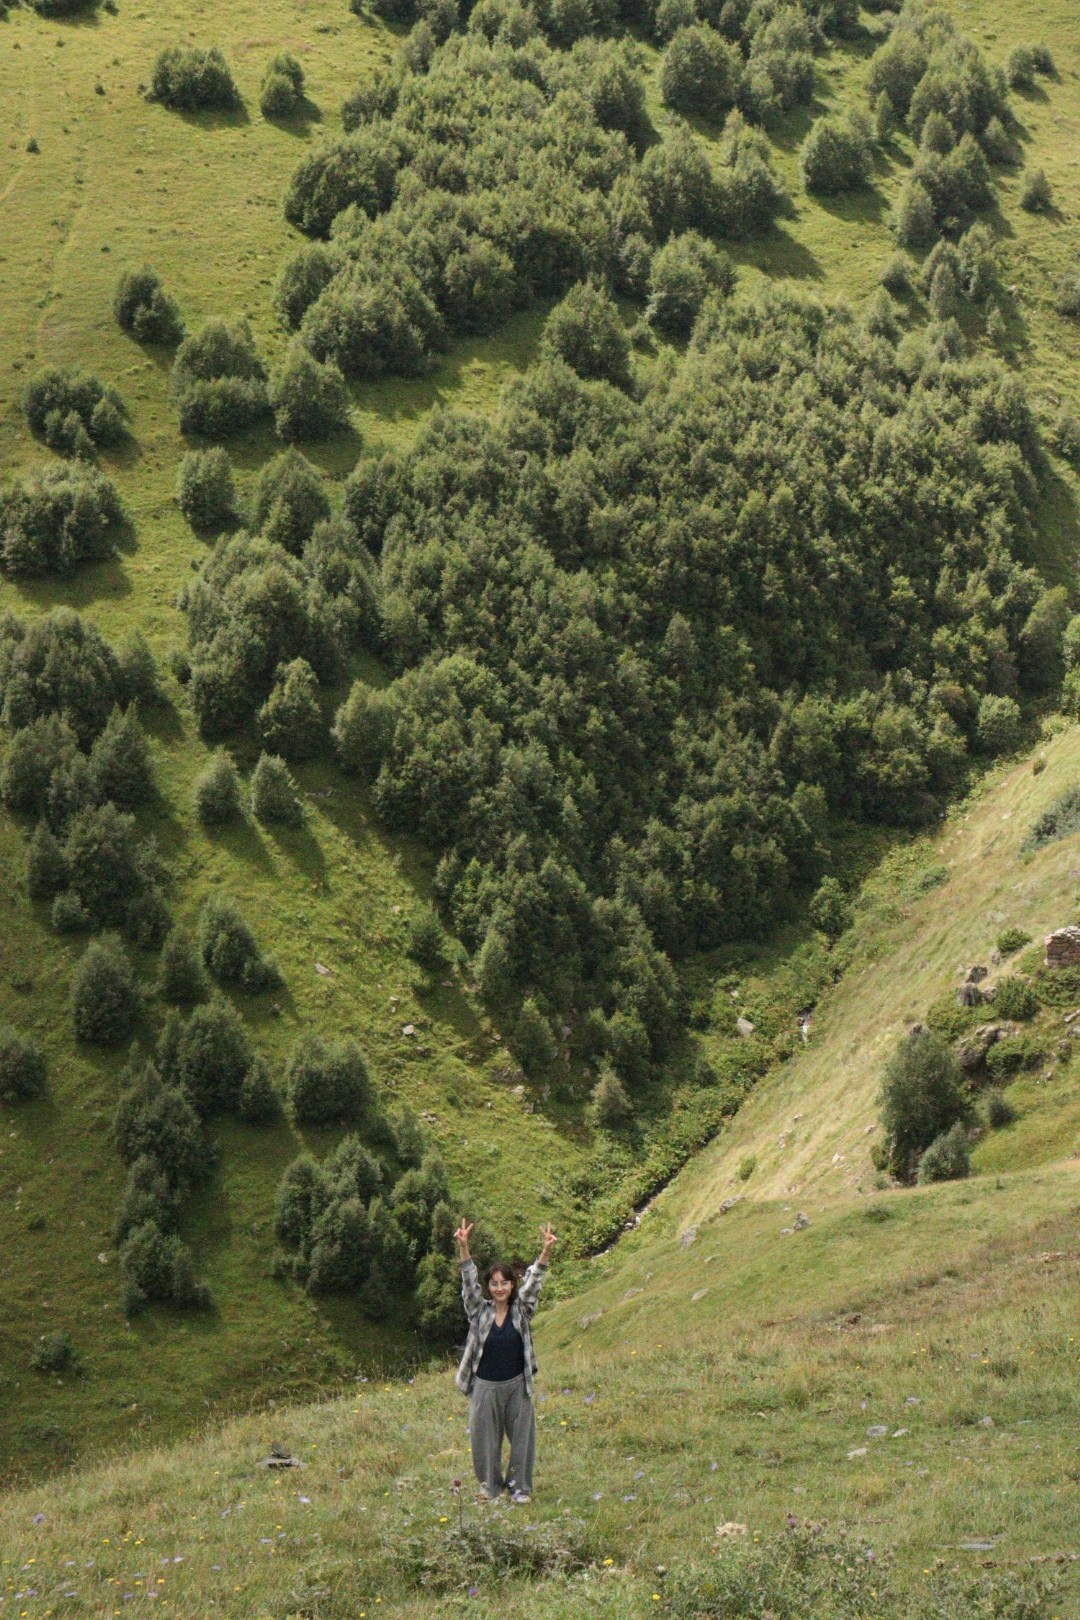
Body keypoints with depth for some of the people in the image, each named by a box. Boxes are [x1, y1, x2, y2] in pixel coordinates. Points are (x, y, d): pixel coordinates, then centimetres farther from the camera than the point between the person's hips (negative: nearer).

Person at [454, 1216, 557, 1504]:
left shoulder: (521, 1311, -1)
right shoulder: (479, 1312, -3)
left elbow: (533, 1282, -13)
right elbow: (469, 1281, -14)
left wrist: (546, 1251, -28)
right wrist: (463, 1248, -29)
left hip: (517, 1385, 0)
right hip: (485, 1386, 0)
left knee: (521, 1436, 8)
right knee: (485, 1437, 9)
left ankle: (519, 1485, 26)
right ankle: (489, 1484, 28)